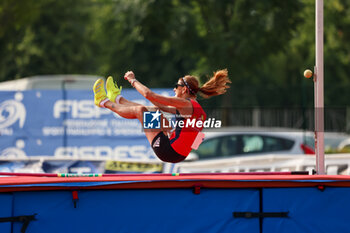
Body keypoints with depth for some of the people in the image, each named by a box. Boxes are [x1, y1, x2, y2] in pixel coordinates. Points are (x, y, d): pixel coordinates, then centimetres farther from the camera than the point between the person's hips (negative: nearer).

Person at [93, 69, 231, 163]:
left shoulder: (186, 104, -15)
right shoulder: (197, 108, 12)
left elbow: (149, 95, -17)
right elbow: (163, 107, 25)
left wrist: (132, 80, 0)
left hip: (168, 151, -9)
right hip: (179, 155, 9)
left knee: (140, 110, 0)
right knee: (154, 111, 22)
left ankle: (104, 102, 19)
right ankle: (117, 99, 35)